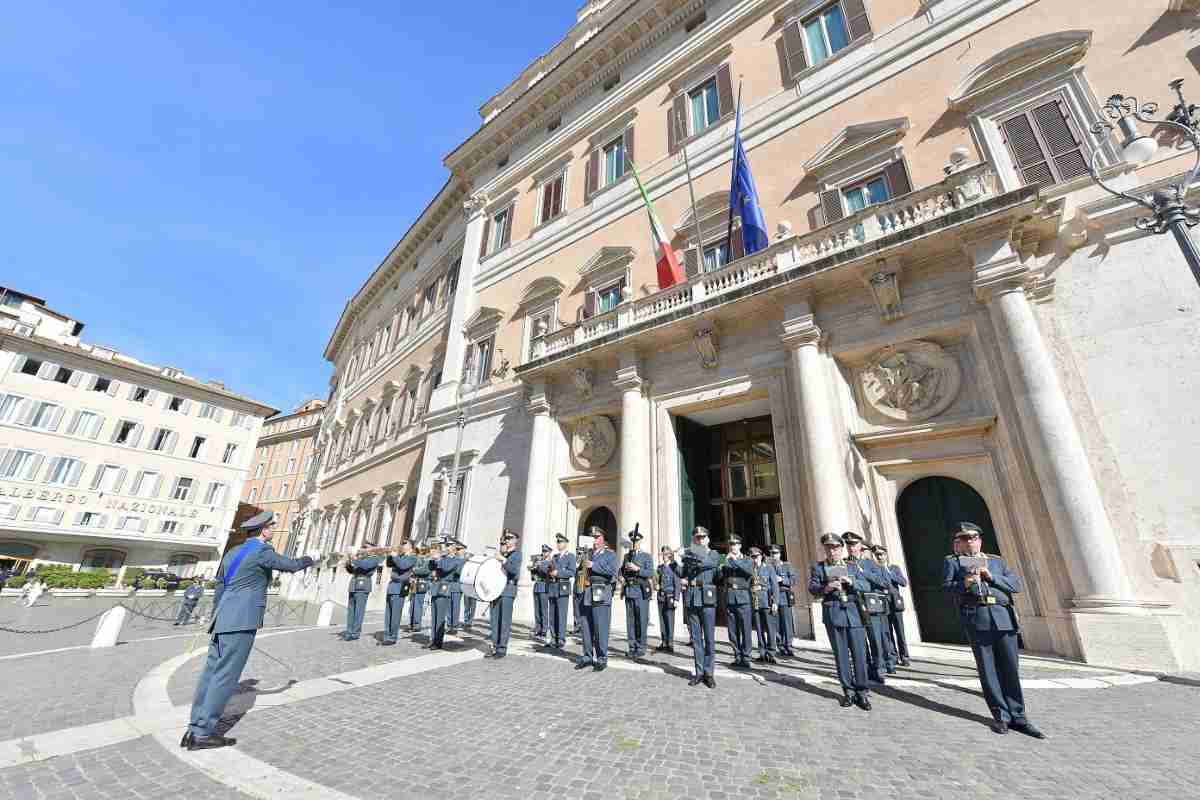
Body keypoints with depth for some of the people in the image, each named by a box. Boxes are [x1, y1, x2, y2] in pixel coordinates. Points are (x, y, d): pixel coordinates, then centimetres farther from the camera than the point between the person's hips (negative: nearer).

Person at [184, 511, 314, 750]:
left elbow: (219, 589, 21)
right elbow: (290, 565, 0)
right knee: (226, 675, -3)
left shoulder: (232, 553, 15)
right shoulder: (262, 551, -11)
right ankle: (203, 733, 0)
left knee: (211, 672, 10)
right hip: (241, 622, -9)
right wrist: (307, 560, 20)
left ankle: (195, 729, 14)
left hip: (223, 620, 9)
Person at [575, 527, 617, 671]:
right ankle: (587, 657, 20)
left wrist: (593, 565, -15)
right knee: (585, 627, 7)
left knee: (601, 628, -4)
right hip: (586, 595, 5)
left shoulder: (610, 554, 4)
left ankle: (601, 659, 7)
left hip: (601, 595, -5)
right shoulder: (588, 554, 19)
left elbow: (612, 571, -13)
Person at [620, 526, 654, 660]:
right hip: (629, 591, 4)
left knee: (641, 621, -2)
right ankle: (632, 647, 16)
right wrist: (624, 568, -5)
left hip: (641, 591, -4)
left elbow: (651, 573, -7)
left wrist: (637, 569, -17)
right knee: (630, 620, 7)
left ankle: (641, 648, 7)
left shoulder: (647, 557, 2)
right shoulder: (627, 556, 15)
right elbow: (622, 573, 16)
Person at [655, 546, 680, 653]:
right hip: (661, 596, 7)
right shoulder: (662, 566, 12)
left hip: (670, 597, -7)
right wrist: (660, 563, -5)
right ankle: (664, 643, 22)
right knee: (662, 620, 11)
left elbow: (677, 584, -10)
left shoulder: (674, 566, -8)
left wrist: (676, 599, -14)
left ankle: (670, 645, 6)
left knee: (669, 620, -3)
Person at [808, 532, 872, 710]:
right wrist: (825, 588, -22)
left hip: (854, 613, 1)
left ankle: (862, 692, 13)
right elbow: (812, 588, -2)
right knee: (841, 654, 5)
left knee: (859, 653, 1)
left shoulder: (854, 566, 13)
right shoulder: (817, 567, 7)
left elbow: (866, 586, 5)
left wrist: (851, 582, -14)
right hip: (833, 614, -1)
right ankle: (848, 691, 16)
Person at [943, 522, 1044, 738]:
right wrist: (964, 584, -17)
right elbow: (945, 587, 1)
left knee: (1010, 669, 3)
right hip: (976, 619, -2)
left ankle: (1017, 717, 16)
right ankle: (1001, 715, 12)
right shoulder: (954, 562, 13)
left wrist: (992, 577, -5)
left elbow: (1018, 584, 10)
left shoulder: (997, 561, 20)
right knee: (987, 669, 2)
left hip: (1003, 617, 2)